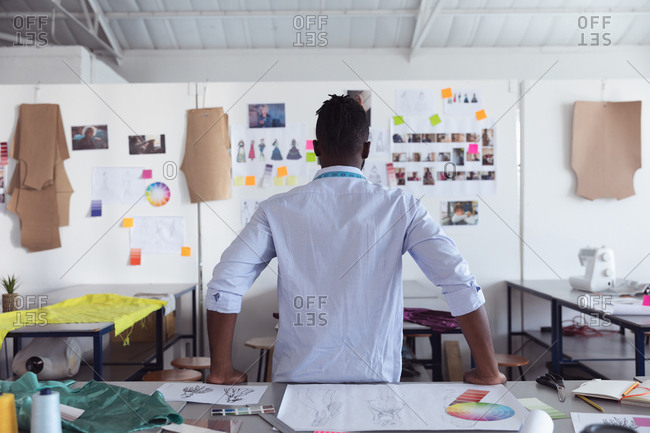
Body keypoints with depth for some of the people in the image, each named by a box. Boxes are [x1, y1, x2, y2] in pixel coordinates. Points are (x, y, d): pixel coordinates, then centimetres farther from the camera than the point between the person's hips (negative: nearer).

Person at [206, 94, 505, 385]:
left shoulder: (278, 210, -4)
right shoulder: (400, 207, -5)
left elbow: (225, 283, -8)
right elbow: (460, 280, -10)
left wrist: (221, 370, 2)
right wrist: (488, 372, -2)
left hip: (296, 378, 1)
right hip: (376, 377, 0)